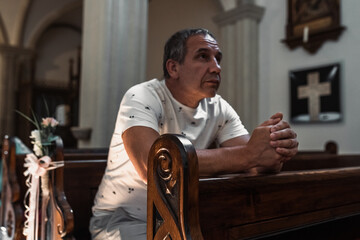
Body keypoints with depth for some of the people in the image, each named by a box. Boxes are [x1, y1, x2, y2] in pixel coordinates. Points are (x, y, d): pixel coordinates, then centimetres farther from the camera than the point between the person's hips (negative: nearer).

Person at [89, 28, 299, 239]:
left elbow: (254, 163, -9)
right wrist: (246, 155, -36)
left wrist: (277, 147, -33)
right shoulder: (142, 98, -18)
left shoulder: (220, 110, -1)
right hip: (123, 219, -3)